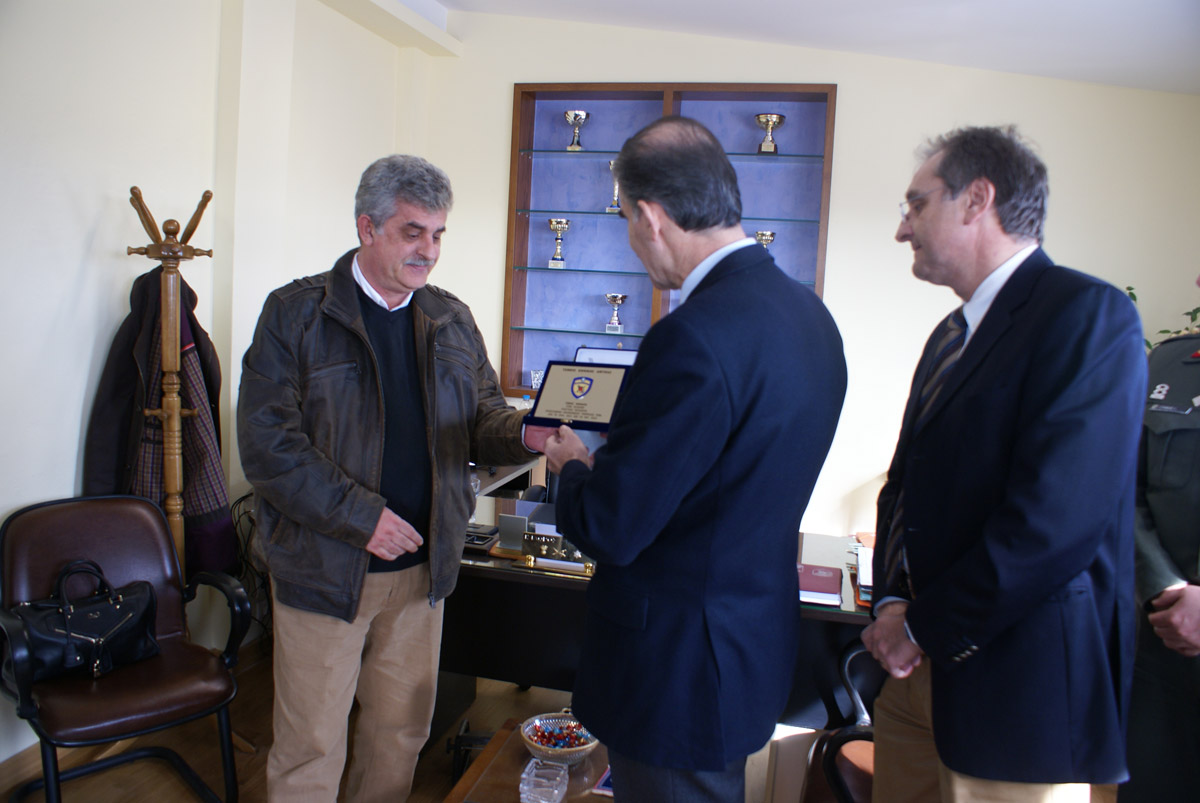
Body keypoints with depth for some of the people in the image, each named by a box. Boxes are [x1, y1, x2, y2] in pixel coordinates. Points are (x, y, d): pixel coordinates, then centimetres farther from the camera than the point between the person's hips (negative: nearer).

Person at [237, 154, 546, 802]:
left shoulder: (450, 320, 8)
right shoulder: (295, 313, -7)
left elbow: (481, 420, 9)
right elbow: (267, 444, -13)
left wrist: (525, 433, -15)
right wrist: (362, 516, -20)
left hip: (420, 566, 4)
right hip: (324, 569, -4)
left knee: (401, 735, 18)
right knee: (310, 747, 9)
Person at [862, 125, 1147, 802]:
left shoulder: (1087, 313, -13)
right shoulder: (953, 333, 15)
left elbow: (1057, 521, -23)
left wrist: (925, 626, -14)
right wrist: (892, 600, -2)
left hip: (1017, 686, -7)